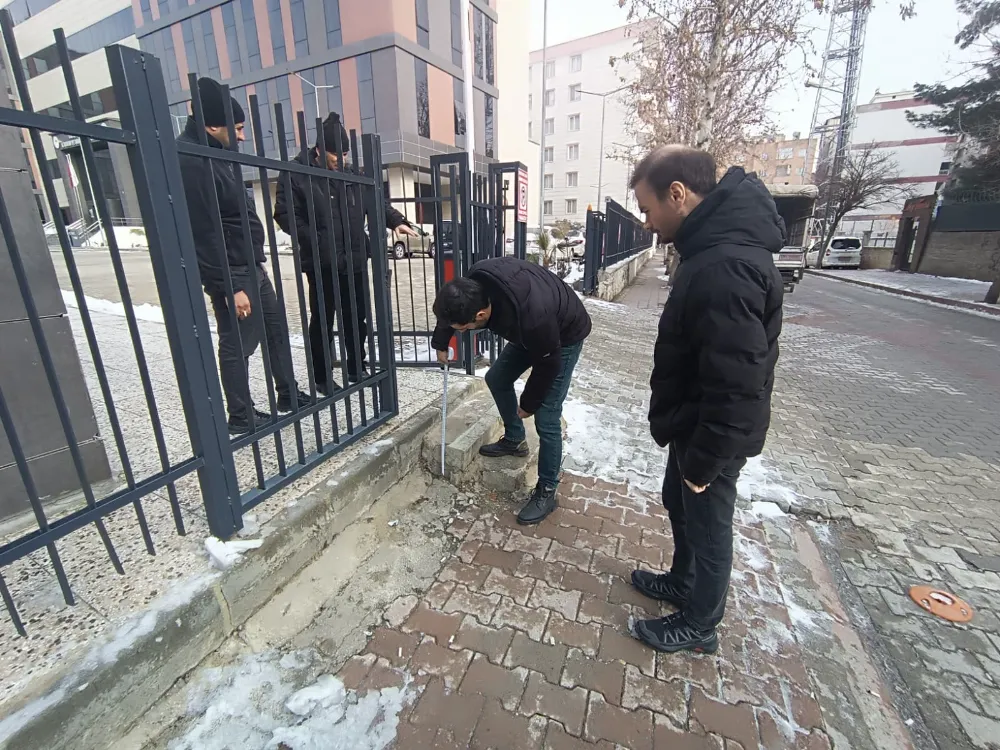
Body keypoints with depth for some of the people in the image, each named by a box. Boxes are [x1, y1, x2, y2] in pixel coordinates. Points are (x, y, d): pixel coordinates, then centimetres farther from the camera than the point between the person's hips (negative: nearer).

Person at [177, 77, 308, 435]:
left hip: (252, 266, 10)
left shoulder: (218, 152, 13)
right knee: (237, 345, -1)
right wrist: (230, 287, -23)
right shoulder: (192, 163, -18)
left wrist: (255, 262, 18)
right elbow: (204, 234, -22)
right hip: (231, 274, -10)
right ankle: (241, 417, 14)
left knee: (276, 328, 16)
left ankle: (288, 394, 30)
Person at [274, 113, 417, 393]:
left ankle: (356, 369, 28)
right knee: (323, 321, 3)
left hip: (354, 260, 6)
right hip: (321, 263, -5)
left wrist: (396, 221, 4)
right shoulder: (297, 174, -3)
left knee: (357, 318, 12)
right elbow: (285, 215, -7)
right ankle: (322, 377, 16)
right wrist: (316, 239, -19)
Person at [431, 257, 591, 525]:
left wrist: (528, 404, -11)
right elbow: (450, 311, -1)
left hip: (565, 336, -7)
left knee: (546, 418, -8)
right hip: (530, 331, 7)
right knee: (497, 379, 14)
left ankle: (546, 491, 10)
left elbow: (548, 365, -26)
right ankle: (514, 440, 34)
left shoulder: (532, 318, -45)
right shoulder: (476, 282, -26)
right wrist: (441, 343, 11)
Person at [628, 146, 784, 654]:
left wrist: (702, 463, -18)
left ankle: (699, 625, 38)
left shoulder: (724, 269, -31)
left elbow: (735, 388, -30)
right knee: (679, 507, 26)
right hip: (694, 426, 9)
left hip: (712, 438, -9)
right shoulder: (716, 248, 4)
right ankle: (682, 582, 51)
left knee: (707, 528, 12)